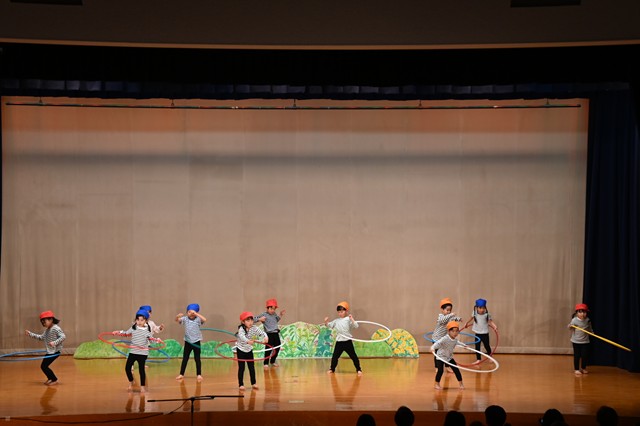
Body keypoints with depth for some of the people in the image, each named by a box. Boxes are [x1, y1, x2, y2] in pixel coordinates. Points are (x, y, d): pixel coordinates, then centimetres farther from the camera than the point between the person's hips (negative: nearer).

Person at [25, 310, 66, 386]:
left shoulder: (56, 328, -16)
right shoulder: (47, 330, 13)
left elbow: (63, 336, -24)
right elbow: (42, 337, 21)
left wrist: (55, 342, -36)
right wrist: (30, 334, 16)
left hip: (55, 351, -10)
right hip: (50, 351, 10)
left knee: (44, 366, -9)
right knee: (43, 366, 16)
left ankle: (54, 380, 3)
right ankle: (50, 378, 36)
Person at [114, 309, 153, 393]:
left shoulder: (148, 330, -4)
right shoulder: (133, 328, 2)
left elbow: (151, 339, 1)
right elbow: (126, 333, 16)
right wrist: (118, 332, 4)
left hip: (143, 353, -3)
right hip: (133, 352, 3)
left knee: (141, 369, -1)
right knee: (127, 368, 1)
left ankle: (142, 386, 14)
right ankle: (131, 382, 26)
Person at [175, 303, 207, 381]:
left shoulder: (198, 319, -8)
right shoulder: (185, 319, -1)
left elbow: (204, 320, -26)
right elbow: (177, 320, -9)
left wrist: (196, 314, -30)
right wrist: (178, 316, -32)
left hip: (196, 341, -2)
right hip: (188, 341, 2)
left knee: (197, 359, 3)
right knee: (185, 358, 9)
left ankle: (199, 374, 11)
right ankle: (181, 374, 16)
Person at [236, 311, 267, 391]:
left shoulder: (254, 328, -12)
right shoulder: (241, 329, -26)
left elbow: (261, 333, -22)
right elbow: (241, 336, -46)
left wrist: (265, 337, -45)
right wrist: (248, 341, -65)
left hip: (249, 350, 4)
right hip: (241, 350, -4)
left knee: (252, 367, 6)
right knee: (241, 368, -2)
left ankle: (253, 383, 18)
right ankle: (241, 384, 7)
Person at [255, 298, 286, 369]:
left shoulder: (274, 314, 11)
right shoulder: (264, 315, -8)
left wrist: (280, 316, 21)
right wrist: (260, 319, -26)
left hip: (276, 333, 7)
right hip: (269, 334, -7)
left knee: (277, 347, 12)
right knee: (269, 348, -6)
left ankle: (273, 361, 28)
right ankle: (266, 363, 6)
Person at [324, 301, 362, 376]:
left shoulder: (348, 319, -6)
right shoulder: (336, 321, 9)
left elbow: (356, 326, -15)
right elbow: (329, 325, 15)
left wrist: (351, 319, -28)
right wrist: (326, 322, -6)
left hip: (348, 341, -4)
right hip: (339, 342, 4)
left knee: (353, 356, 0)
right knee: (335, 356, 6)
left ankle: (358, 369, 10)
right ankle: (332, 369, 20)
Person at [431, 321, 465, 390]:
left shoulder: (455, 339, -4)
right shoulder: (445, 339, -27)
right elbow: (438, 343, -42)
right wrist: (433, 348, -61)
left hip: (449, 357, 6)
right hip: (441, 357, -6)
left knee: (456, 369, 3)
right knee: (440, 370, -17)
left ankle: (461, 384, 16)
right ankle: (437, 384, 3)